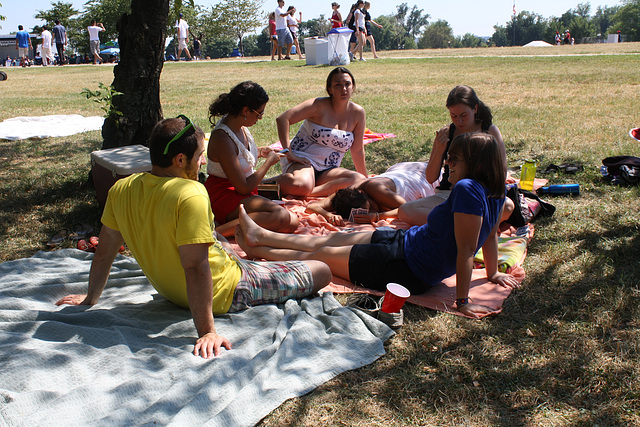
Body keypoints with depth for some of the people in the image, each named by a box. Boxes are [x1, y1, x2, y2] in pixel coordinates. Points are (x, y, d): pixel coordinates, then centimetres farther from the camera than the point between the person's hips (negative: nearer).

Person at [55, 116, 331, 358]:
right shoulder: (190, 194, -29)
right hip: (225, 294, -8)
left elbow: (104, 253, 3)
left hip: (169, 291, 8)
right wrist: (207, 331, -31)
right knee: (322, 271, 2)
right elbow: (196, 268, -34)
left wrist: (91, 298, 17)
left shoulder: (121, 190, -8)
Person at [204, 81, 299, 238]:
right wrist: (268, 162, -9)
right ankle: (216, 233, -32)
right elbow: (243, 188, -21)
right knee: (281, 216, -32)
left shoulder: (239, 125, 4)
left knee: (292, 221, -11)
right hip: (224, 196, -9)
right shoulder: (222, 138, -23)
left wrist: (260, 152, 12)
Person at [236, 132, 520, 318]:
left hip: (408, 270, -9)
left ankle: (256, 251, 26)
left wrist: (462, 301, -28)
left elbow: (466, 250, -32)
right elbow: (490, 235, 8)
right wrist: (492, 273, 20)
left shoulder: (467, 189, -31)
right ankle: (259, 235, 29)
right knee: (329, 240, 15)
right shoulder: (495, 192, -2)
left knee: (323, 254, 6)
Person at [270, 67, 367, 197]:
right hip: (302, 160, -4)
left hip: (328, 170, 5)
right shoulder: (319, 105, -7)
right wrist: (288, 153, -21)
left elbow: (357, 150, 11)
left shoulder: (358, 113, 4)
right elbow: (282, 119, -15)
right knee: (303, 185, -39)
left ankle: (310, 193, -28)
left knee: (359, 181, -26)